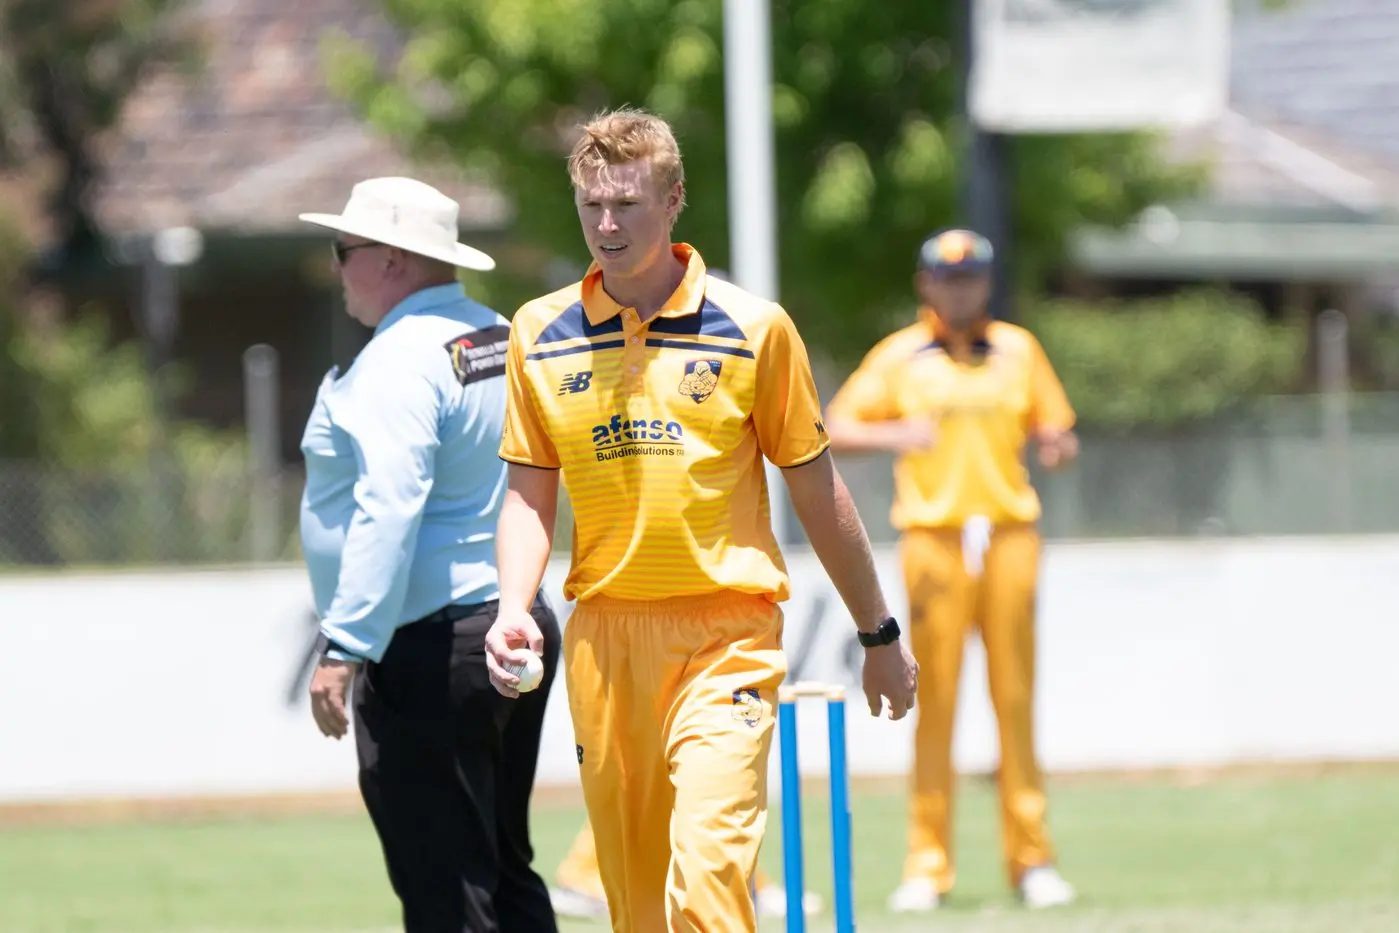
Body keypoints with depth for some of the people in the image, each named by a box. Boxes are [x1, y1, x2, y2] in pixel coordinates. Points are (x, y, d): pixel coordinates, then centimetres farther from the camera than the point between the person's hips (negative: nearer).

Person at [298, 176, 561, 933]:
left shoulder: (400, 360, -15)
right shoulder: (503, 340, 14)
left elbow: (388, 510, -25)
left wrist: (344, 647, -27)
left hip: (431, 645, -10)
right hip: (521, 621, 10)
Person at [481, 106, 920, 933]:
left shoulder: (752, 328, -2)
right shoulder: (541, 334, 6)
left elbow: (817, 492, 6)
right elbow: (530, 494, 11)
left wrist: (879, 634, 11)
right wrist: (514, 610, -7)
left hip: (726, 635, -3)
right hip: (605, 637, 3)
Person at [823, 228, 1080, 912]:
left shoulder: (1018, 350, 14)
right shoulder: (899, 356, 8)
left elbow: (1055, 432, 15)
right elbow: (834, 430, 4)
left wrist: (1057, 447, -9)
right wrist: (892, 434, -15)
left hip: (1009, 534, 2)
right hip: (933, 539, -2)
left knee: (1015, 697, 0)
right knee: (934, 700, -5)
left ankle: (1031, 859, 4)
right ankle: (928, 864, -1)